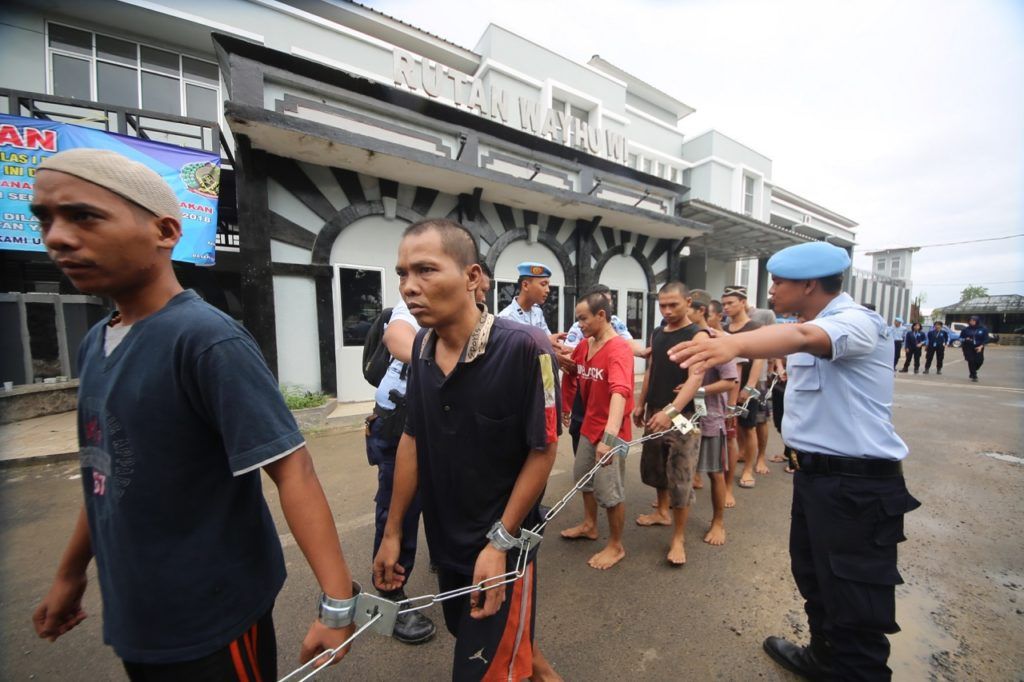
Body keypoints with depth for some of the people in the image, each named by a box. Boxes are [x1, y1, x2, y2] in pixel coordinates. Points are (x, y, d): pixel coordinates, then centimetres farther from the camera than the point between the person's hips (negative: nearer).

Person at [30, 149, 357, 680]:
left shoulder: (208, 341, -24)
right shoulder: (96, 343, 2)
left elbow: (292, 471, -28)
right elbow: (107, 473, 12)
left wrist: (337, 601, -29)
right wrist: (70, 573, 19)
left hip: (211, 618, -7)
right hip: (131, 614, 8)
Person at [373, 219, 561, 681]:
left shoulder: (522, 348, -27)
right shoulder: (422, 345, -7)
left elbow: (542, 451, -19)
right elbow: (413, 439, 1)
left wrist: (499, 543, -16)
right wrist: (392, 531, 6)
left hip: (501, 544, -6)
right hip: (444, 541, 7)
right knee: (481, 637, 29)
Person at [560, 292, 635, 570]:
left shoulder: (619, 349, -24)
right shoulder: (584, 345, 0)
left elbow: (620, 391, -39)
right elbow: (571, 377, 13)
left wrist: (610, 435, -49)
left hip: (610, 431, -8)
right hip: (589, 425, 8)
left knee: (609, 491, 6)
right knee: (583, 476, 24)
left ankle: (616, 546, 31)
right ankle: (589, 525, 47)